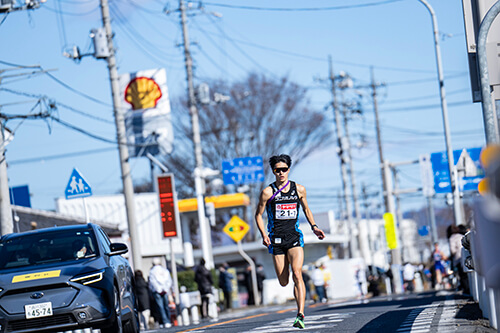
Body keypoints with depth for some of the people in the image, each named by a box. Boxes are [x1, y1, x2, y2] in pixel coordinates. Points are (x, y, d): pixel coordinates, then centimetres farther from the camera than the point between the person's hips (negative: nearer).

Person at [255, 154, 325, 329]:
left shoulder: (299, 189, 5)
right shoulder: (268, 192, -2)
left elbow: (306, 210, 21)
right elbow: (258, 215, 6)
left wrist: (314, 227, 8)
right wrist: (264, 235, -8)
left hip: (295, 237, 0)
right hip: (276, 240, 0)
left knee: (297, 274, -20)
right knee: (284, 282, 1)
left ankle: (300, 315, -25)